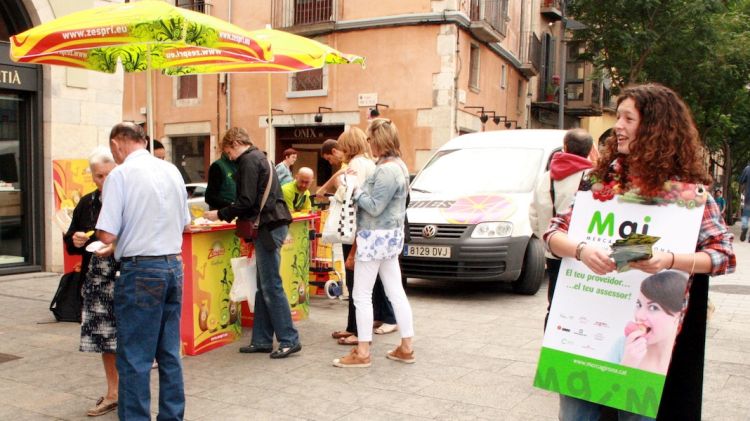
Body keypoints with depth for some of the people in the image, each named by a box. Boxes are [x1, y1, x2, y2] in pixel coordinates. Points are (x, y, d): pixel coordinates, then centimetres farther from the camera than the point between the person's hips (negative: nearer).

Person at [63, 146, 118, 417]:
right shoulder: (86, 205, 10)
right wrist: (75, 241, -3)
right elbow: (70, 242, 19)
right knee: (104, 338, 14)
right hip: (96, 281, 6)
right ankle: (112, 394, 29)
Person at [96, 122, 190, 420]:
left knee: (134, 357, 3)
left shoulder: (120, 174, -10)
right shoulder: (172, 171, 8)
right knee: (169, 353, 15)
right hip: (174, 264, 6)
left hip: (140, 270, -6)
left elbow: (107, 235, -13)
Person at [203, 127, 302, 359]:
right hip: (271, 224, 10)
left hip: (269, 226, -10)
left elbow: (247, 201, -17)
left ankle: (289, 340, -1)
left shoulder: (249, 160, -9)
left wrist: (220, 215, -5)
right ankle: (262, 340, 17)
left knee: (271, 286, -6)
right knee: (263, 286, 11)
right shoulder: (258, 157, 21)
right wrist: (226, 214, 23)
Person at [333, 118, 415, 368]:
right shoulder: (398, 166, 13)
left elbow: (374, 207, -22)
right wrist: (358, 188, 8)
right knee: (396, 293, 12)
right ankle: (406, 348, 19)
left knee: (361, 296, -1)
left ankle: (362, 353, 6)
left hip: (376, 237, -10)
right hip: (391, 235, 10)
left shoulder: (386, 170, -20)